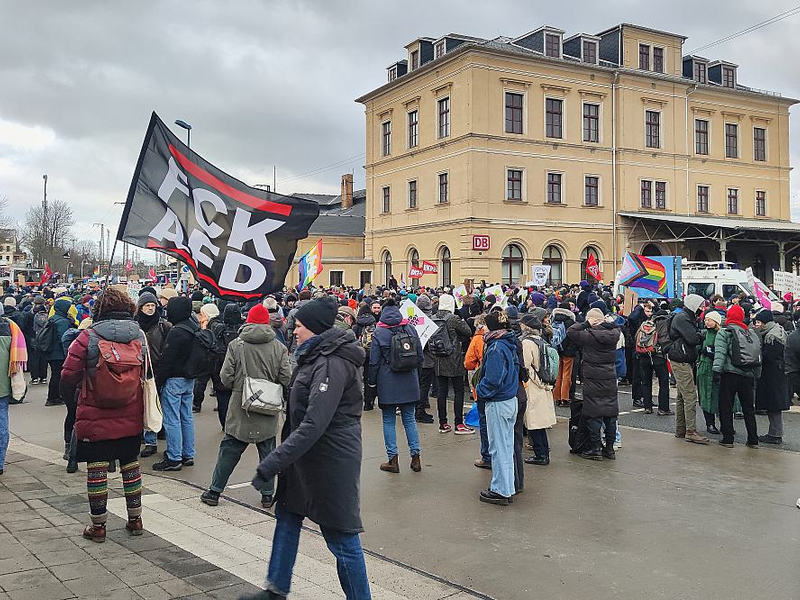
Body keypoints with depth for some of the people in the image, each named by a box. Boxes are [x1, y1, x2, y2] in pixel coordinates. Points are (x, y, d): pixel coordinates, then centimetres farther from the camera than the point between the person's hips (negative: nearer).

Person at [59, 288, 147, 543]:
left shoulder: (89, 336, -13)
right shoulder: (139, 335, -2)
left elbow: (69, 375, -10)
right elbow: (146, 373, 8)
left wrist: (72, 390, 10)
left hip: (95, 417, -3)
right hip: (131, 417, 4)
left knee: (97, 469, 6)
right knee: (130, 464, 16)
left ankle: (98, 525, 15)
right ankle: (135, 519, 25)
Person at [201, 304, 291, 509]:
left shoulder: (236, 344, -7)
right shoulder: (279, 347, -6)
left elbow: (225, 377, -7)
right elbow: (286, 379, -7)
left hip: (240, 407, 0)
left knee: (229, 450, 11)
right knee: (267, 452, 12)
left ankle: (214, 492, 18)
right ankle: (267, 495, 17)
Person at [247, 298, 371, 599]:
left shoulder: (332, 364, -22)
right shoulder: (317, 357, 10)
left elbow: (313, 425, -30)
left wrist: (271, 464, -30)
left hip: (330, 461, -11)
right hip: (306, 457, 11)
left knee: (341, 537, 0)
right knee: (287, 518, 20)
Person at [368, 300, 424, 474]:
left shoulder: (379, 333, -8)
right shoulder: (411, 329, 2)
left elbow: (374, 362, -6)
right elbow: (420, 356, 8)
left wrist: (372, 382, 7)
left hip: (388, 384, -3)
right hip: (409, 383, 3)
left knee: (389, 421, 6)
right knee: (409, 419, 11)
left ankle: (393, 459, 7)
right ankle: (415, 457, 11)